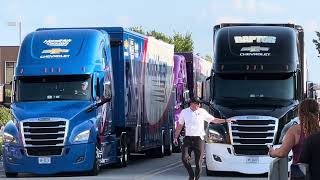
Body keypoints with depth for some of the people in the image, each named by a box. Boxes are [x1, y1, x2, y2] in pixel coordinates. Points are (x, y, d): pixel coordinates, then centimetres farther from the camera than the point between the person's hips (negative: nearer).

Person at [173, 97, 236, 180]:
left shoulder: (202, 112, 3)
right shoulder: (184, 112, 8)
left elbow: (213, 120, 10)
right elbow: (180, 126, 17)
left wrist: (225, 120, 2)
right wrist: (175, 137, 14)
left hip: (199, 139, -1)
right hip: (188, 138, 1)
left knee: (198, 162, -3)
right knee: (185, 158, -13)